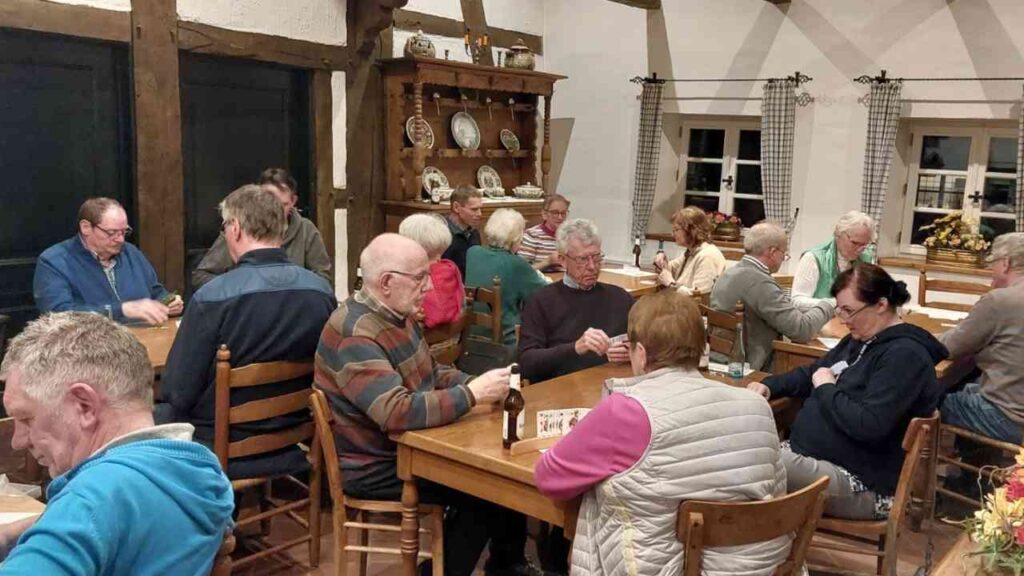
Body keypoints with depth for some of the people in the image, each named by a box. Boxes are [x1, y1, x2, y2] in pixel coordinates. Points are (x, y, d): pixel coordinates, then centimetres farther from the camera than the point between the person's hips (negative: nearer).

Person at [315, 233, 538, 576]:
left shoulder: (397, 315, 4)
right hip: (376, 466, -9)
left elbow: (432, 375, 14)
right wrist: (471, 395, -29)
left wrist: (478, 384, -5)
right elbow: (397, 413, -37)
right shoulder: (356, 334, -27)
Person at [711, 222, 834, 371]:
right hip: (747, 370, -9)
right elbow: (801, 330, -18)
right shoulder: (760, 283, -21)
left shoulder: (729, 273, 7)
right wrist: (826, 306, -1)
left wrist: (813, 308, 8)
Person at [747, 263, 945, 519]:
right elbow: (811, 373, 26)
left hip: (861, 484, -10)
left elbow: (869, 426, -29)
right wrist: (769, 386, 7)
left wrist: (826, 389, -14)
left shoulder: (904, 355, -17)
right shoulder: (860, 339, 13)